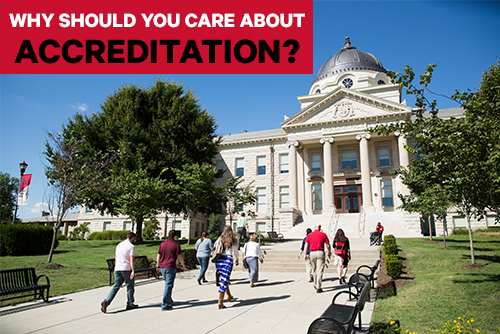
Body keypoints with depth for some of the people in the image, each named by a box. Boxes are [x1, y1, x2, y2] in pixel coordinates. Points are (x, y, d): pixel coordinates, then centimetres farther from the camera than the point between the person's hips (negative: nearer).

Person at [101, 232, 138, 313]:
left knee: (116, 286, 6)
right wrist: (133, 271, -19)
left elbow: (116, 257, 20)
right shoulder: (131, 246, -8)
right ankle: (130, 304, 18)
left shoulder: (119, 245, 14)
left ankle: (106, 302, -10)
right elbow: (132, 259, -17)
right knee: (130, 287, 9)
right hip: (126, 269, -6)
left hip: (118, 269, 6)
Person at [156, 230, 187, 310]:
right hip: (171, 267, -6)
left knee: (167, 284, 22)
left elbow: (158, 255, 10)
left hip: (162, 267, 6)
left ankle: (169, 301, 33)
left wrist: (158, 266, 17)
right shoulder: (176, 244, -7)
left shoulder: (162, 244, 8)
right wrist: (183, 265, 7)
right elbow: (179, 257, -6)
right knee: (168, 286, -3)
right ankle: (164, 305, -4)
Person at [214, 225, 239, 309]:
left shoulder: (219, 239, 8)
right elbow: (236, 252, 10)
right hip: (228, 259, -3)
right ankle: (220, 302, -10)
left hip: (218, 259, 4)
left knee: (224, 279, 22)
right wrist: (236, 260, 29)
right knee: (224, 281, -3)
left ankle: (229, 296, 36)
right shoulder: (233, 241, 3)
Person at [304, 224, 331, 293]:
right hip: (320, 252, -3)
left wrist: (305, 254, 8)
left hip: (312, 253, 3)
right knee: (320, 271, -3)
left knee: (314, 270, 18)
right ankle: (318, 288, -8)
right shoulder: (323, 234, 3)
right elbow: (328, 245, 5)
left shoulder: (310, 235, 8)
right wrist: (329, 252, 20)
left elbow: (306, 245, 4)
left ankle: (316, 285, 31)